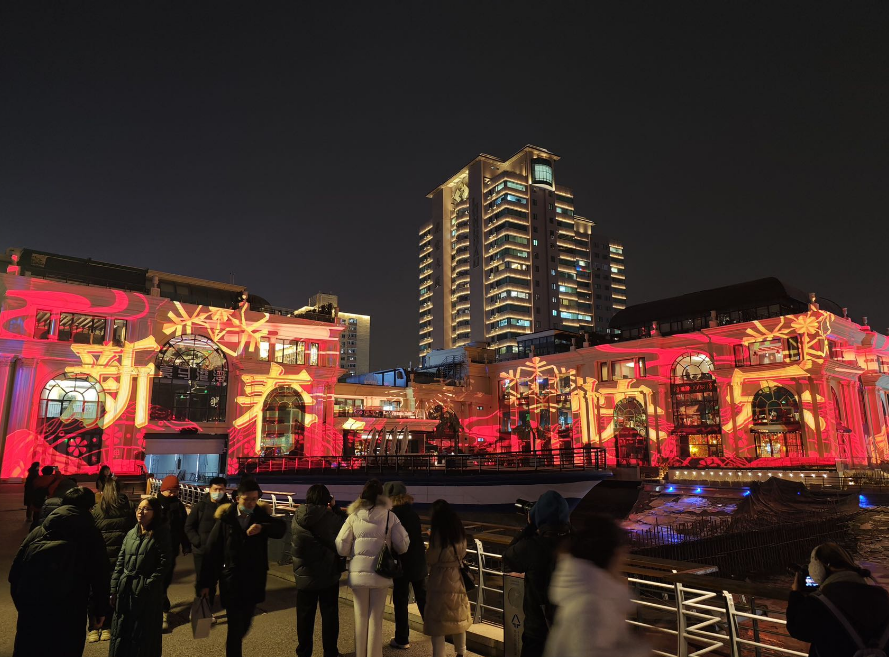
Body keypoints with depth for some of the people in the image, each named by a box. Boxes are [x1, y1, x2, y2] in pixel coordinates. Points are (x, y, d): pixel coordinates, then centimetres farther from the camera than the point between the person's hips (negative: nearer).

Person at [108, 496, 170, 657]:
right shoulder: (131, 534, 9)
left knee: (144, 636, 4)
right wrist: (114, 589, 4)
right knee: (121, 633, 12)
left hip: (148, 594, -5)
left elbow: (163, 565, -11)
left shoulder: (160, 534, -7)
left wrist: (147, 585, -15)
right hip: (125, 591, 5)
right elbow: (120, 563, 10)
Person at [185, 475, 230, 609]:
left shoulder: (229, 506, -6)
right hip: (201, 550, 0)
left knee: (212, 582, 11)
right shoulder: (200, 506, -4)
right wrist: (197, 541, -11)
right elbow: (188, 526, -1)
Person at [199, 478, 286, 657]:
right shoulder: (226, 519, -7)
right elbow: (211, 552, -4)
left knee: (245, 624, 17)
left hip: (254, 580, 3)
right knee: (235, 626, 0)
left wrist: (262, 528, -32)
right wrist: (205, 582, -4)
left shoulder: (261, 516, -1)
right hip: (231, 580, -3)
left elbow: (281, 528, -15)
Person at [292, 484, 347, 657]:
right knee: (329, 614, 12)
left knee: (305, 615, 16)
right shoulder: (330, 517, -18)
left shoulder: (298, 517, -6)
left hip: (304, 575, 3)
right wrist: (335, 507, -2)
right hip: (329, 575, -3)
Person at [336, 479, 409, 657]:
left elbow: (341, 547, -3)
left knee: (360, 617, 15)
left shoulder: (354, 516, -4)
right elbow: (403, 545, -1)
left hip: (358, 572, 1)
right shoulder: (390, 517, -5)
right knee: (376, 618, 13)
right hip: (380, 573, 0)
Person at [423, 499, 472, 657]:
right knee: (458, 616, 20)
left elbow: (430, 559, -12)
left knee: (437, 619, 2)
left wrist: (431, 538, 0)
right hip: (457, 577, 7)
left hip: (440, 579, -6)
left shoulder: (438, 531, -16)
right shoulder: (459, 529, 2)